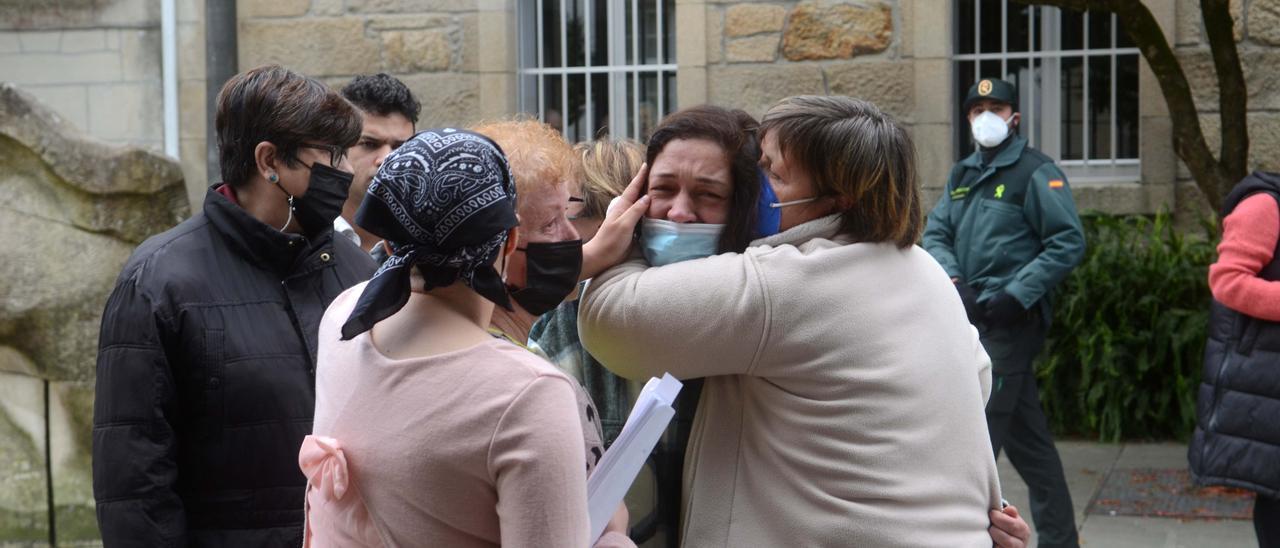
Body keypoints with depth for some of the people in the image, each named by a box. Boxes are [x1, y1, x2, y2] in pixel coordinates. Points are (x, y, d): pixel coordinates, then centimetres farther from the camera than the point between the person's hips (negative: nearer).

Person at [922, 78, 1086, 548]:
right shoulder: (962, 175, 16)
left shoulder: (1036, 172, -6)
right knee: (1026, 437, 15)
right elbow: (935, 234, 12)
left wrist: (1015, 296, -18)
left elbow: (1069, 243, -12)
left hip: (1010, 320, -8)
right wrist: (955, 280, -8)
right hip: (973, 316, 8)